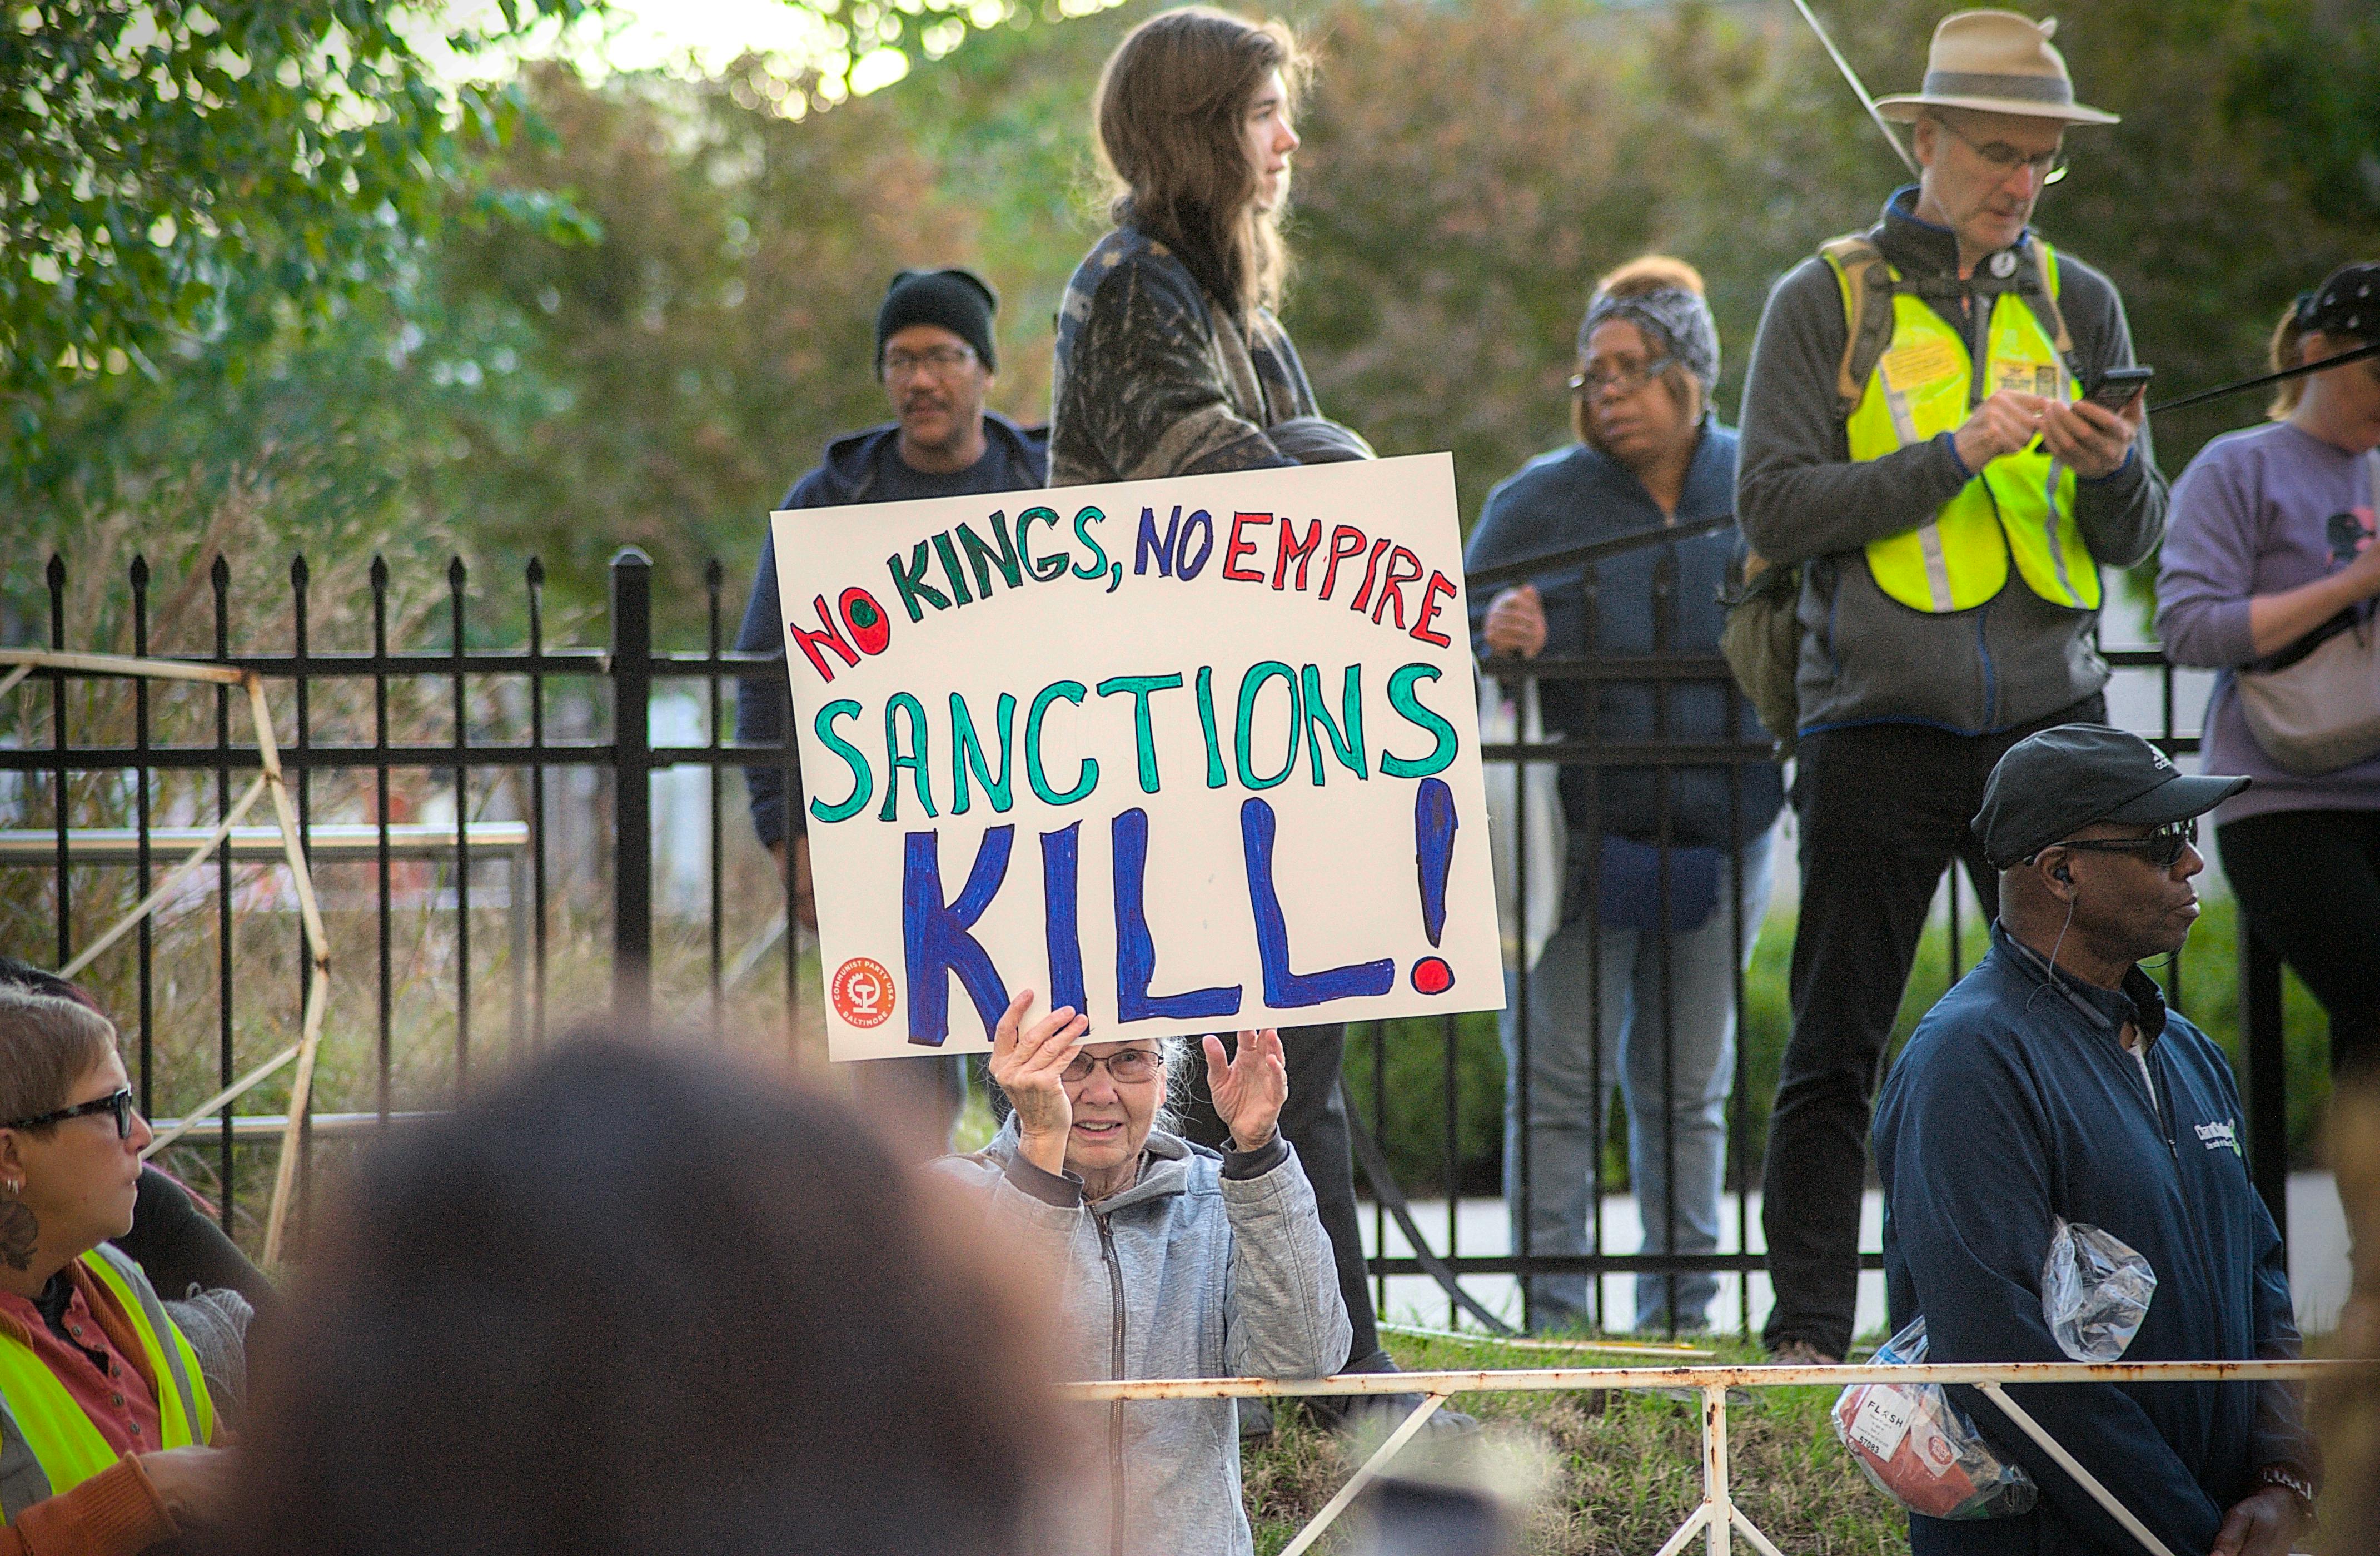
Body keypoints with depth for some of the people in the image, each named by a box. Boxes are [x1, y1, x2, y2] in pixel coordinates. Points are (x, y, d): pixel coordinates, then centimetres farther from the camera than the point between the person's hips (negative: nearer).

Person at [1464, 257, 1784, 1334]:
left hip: (1719, 831, 3)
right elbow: (1456, 639, 0)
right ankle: (1550, 1320, 0)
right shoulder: (1539, 501, -3)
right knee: (1561, 1086, -4)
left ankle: (1680, 1318, 18)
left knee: (1688, 1090, 10)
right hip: (1582, 832, -3)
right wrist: (1494, 637, -22)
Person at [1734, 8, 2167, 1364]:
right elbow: (1775, 510, -6)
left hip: (2050, 718, 3)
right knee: (1838, 1048, -1)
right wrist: (1954, 454, -15)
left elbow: (2133, 540, 12)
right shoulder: (1827, 303, 3)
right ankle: (1809, 1333, 2)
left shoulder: (2077, 303, 13)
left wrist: (2114, 469, -11)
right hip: (1880, 727, -3)